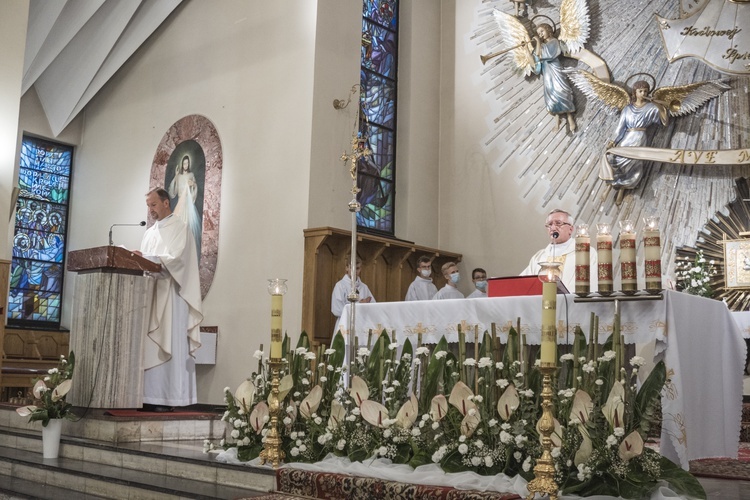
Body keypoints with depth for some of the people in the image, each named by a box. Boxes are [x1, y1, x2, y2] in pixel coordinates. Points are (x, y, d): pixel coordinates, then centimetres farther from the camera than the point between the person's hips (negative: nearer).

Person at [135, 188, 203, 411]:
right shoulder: (150, 232, 22)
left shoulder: (179, 228, -1)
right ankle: (149, 396, 1)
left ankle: (167, 398, -8)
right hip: (151, 293, 7)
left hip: (170, 296, -7)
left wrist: (146, 258, -21)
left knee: (168, 346, -9)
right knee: (148, 346, 1)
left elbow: (175, 258, -14)